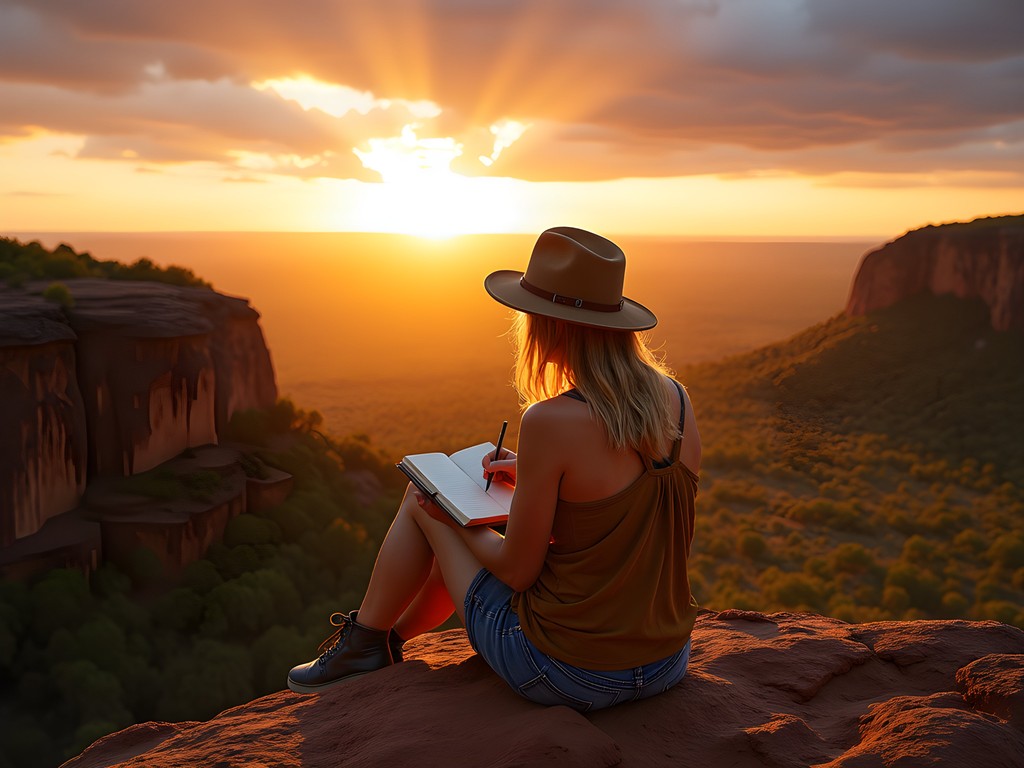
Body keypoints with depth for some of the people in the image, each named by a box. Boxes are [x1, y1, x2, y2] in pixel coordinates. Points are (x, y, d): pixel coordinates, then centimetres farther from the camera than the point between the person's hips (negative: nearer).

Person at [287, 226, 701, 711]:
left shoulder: (551, 420, -24)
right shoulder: (676, 399, -4)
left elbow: (518, 571, -14)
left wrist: (454, 518, 4)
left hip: (568, 674, -6)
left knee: (421, 498, 12)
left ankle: (364, 644, 34)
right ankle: (393, 637, 48)